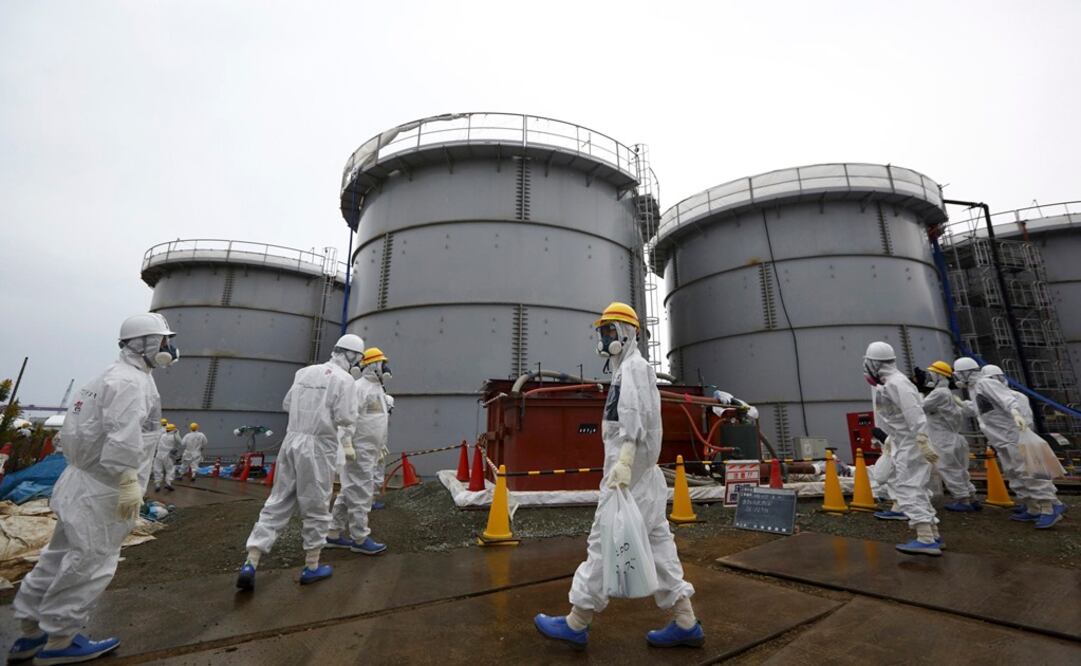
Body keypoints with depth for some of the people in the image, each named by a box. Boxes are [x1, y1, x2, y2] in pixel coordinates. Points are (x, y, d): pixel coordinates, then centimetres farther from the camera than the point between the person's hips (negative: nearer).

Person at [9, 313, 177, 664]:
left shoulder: (114, 375, 13)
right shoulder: (131, 381, -20)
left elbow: (95, 429, 17)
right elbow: (122, 439, -28)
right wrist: (128, 482, -25)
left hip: (85, 479, 10)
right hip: (103, 487, -10)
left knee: (63, 556, 18)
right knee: (91, 562, 2)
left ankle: (32, 631, 30)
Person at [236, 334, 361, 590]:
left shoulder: (304, 372, 9)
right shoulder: (344, 379, -10)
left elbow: (286, 404, 18)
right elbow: (344, 418, -15)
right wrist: (348, 446, 2)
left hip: (292, 440, 6)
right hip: (317, 446, -6)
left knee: (277, 503, 13)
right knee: (316, 507, 8)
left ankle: (250, 564, 9)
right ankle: (311, 567, 22)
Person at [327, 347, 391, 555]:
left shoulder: (378, 389, 16)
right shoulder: (359, 387, -15)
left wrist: (381, 448, 24)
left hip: (368, 452, 10)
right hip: (358, 451, -10)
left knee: (348, 494, 16)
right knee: (361, 494, -2)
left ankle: (334, 534, 26)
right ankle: (360, 539, 8)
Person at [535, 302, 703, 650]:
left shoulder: (634, 366, -10)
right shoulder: (627, 369, 20)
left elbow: (636, 418, -24)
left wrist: (623, 461, -34)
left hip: (630, 469, -10)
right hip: (640, 470, 10)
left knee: (604, 541, -2)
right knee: (657, 541, 12)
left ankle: (577, 623, 10)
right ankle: (686, 623, 20)